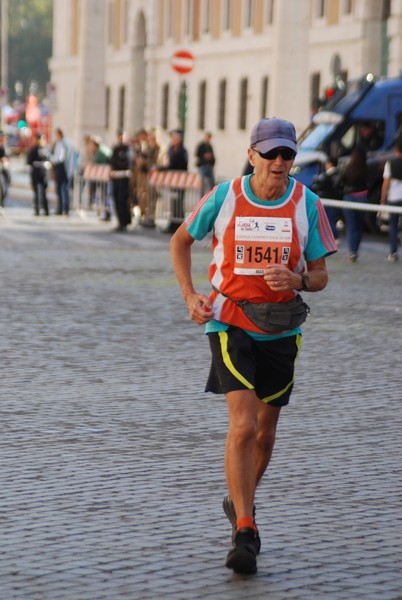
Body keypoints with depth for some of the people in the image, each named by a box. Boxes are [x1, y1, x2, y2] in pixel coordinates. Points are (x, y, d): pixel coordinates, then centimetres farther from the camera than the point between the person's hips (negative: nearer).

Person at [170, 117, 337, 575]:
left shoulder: (307, 204, -4)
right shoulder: (224, 197, -7)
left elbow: (320, 275, 2)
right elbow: (181, 240, 10)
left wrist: (296, 281, -20)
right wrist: (190, 296, -1)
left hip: (281, 328, 3)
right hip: (230, 323, -3)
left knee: (265, 430, 14)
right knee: (243, 424, -17)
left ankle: (240, 503, 40)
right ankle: (244, 532, -13)